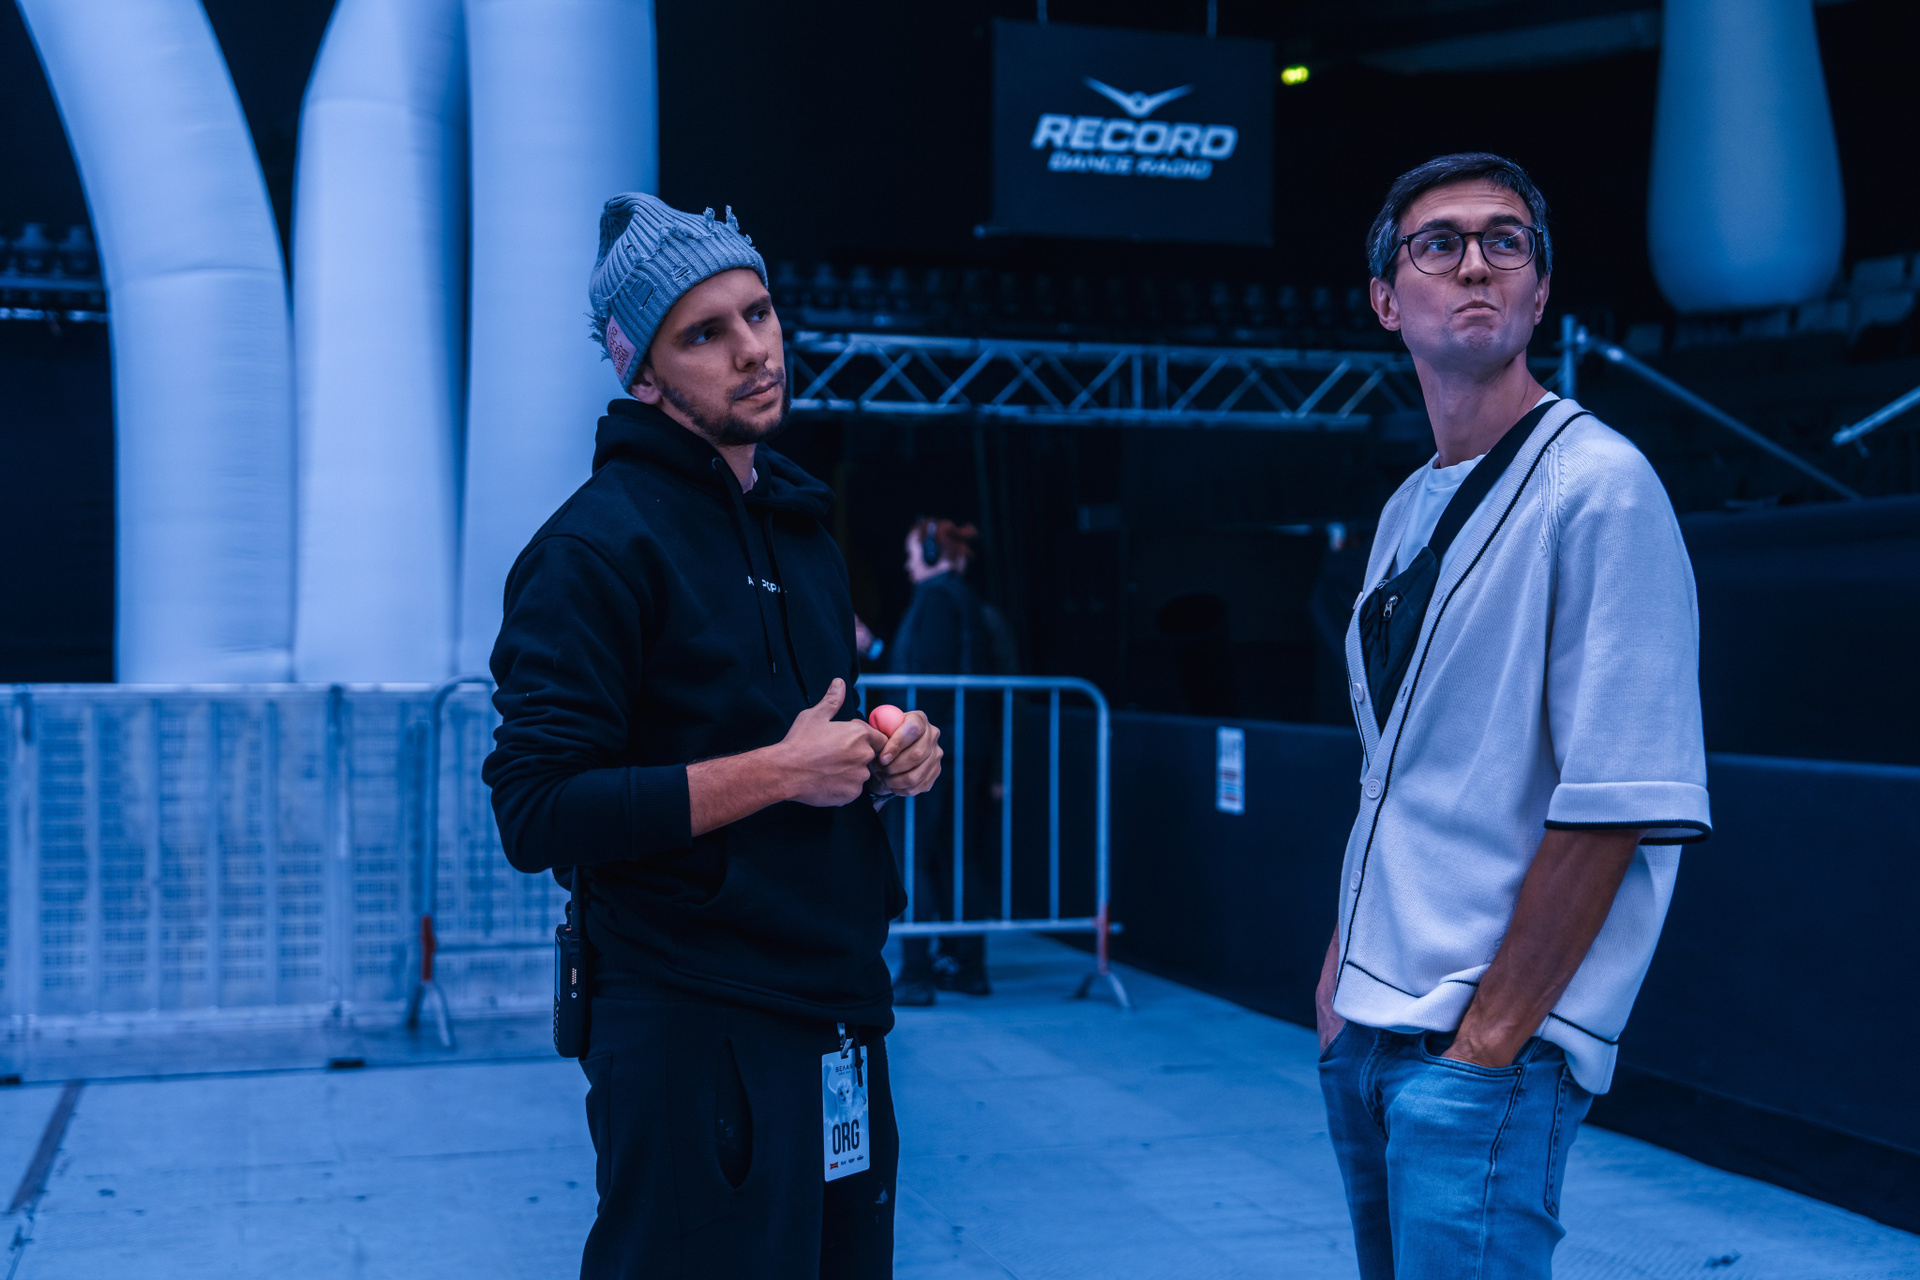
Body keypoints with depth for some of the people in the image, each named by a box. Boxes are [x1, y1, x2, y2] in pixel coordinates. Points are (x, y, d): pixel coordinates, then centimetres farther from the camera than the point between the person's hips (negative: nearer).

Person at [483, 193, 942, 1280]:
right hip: (697, 1036, -8)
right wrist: (777, 771, -19)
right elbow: (536, 817, -19)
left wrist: (887, 760, 4)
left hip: (843, 1018, 8)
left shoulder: (800, 528, 15)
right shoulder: (601, 544, -13)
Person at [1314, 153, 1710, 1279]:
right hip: (1367, 1029, 8)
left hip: (1493, 1041, -8)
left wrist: (1487, 1042, -17)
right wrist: (1342, 968, 12)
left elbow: (1619, 802, -18)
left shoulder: (1599, 486, -12)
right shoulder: (1409, 509, 12)